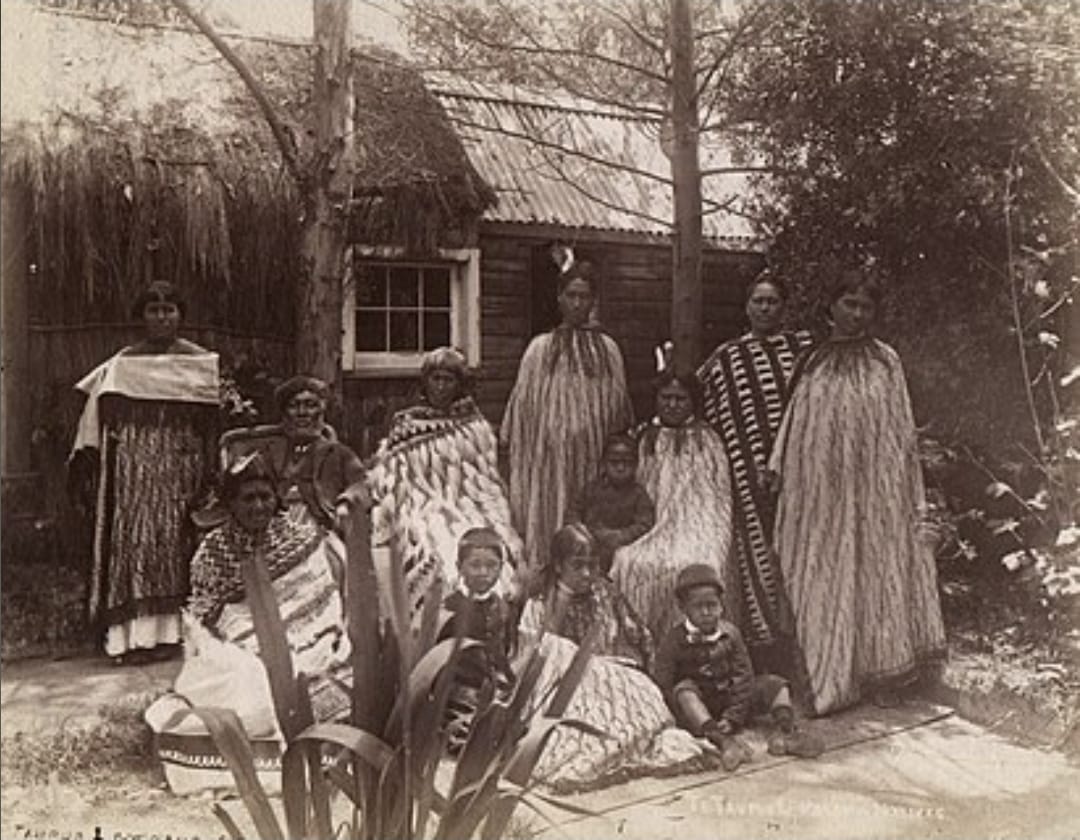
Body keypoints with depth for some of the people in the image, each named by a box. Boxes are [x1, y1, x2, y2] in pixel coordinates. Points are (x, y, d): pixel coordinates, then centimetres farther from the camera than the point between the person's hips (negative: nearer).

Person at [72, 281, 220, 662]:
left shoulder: (198, 360, 4)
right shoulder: (123, 362, 10)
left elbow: (208, 420, 1)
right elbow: (108, 421, 10)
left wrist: (209, 471, -6)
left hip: (179, 462, -1)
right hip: (133, 464, 2)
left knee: (170, 539, -2)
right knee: (132, 538, -2)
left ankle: (166, 629, 3)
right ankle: (131, 634, 1)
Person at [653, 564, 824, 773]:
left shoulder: (730, 633, -3)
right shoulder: (674, 641, -12)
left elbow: (743, 675, -6)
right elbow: (663, 685, -14)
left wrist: (733, 717, -17)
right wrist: (689, 718, -23)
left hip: (730, 701, 4)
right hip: (699, 708, -4)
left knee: (774, 684, -8)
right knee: (684, 688, -35)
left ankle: (785, 731, -32)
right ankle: (723, 741, -50)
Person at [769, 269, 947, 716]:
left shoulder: (885, 361, 4)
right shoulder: (812, 361, 8)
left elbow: (901, 430, 5)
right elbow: (794, 423, 10)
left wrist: (902, 488, 0)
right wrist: (778, 470, 5)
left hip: (873, 487, -1)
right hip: (821, 486, 1)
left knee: (878, 566, 1)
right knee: (824, 574, 3)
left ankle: (882, 671, 11)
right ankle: (827, 675, 11)